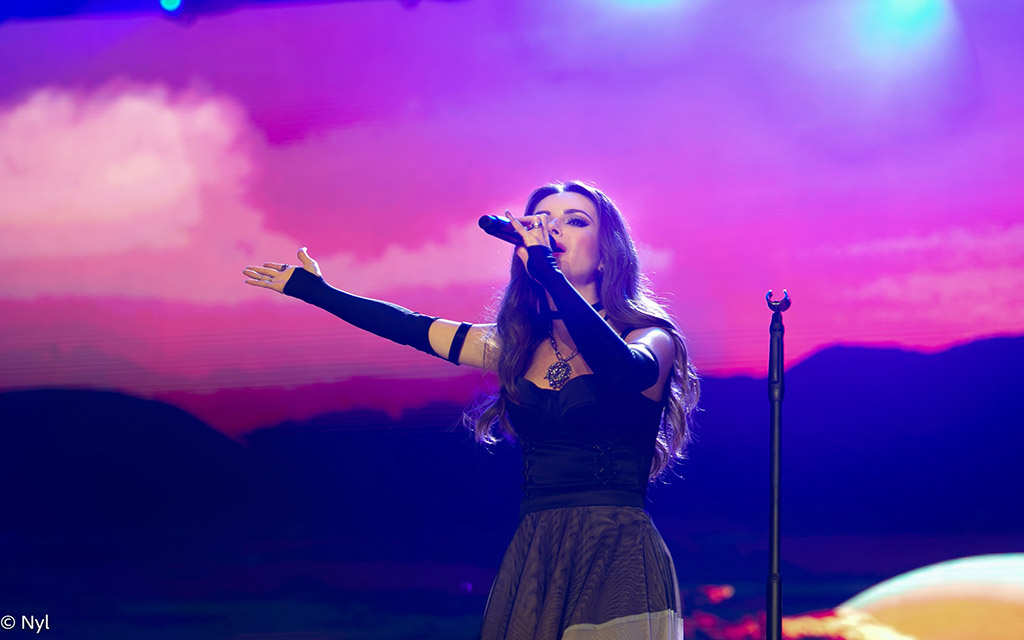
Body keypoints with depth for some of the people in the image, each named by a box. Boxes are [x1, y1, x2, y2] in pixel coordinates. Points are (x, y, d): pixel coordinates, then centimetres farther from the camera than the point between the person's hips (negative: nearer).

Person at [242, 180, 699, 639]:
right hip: (532, 561, 4)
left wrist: (546, 269, -21)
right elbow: (410, 327, 22)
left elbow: (625, 370, -25)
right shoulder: (517, 346, 13)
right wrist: (314, 290, 29)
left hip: (616, 564, -4)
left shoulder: (652, 338, 0)